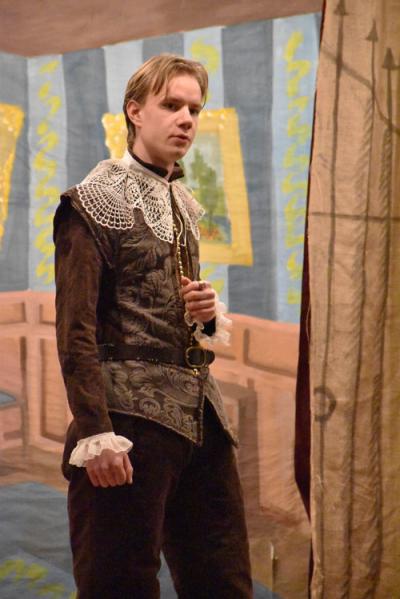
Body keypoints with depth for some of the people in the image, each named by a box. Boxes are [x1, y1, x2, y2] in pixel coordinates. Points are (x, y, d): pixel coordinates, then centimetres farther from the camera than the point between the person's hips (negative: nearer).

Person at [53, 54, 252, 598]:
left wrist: (207, 312, 3)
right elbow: (76, 332, -13)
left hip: (201, 418, 8)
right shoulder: (96, 201, -7)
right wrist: (95, 433, -20)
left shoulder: (185, 204, 16)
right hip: (131, 418, -7)